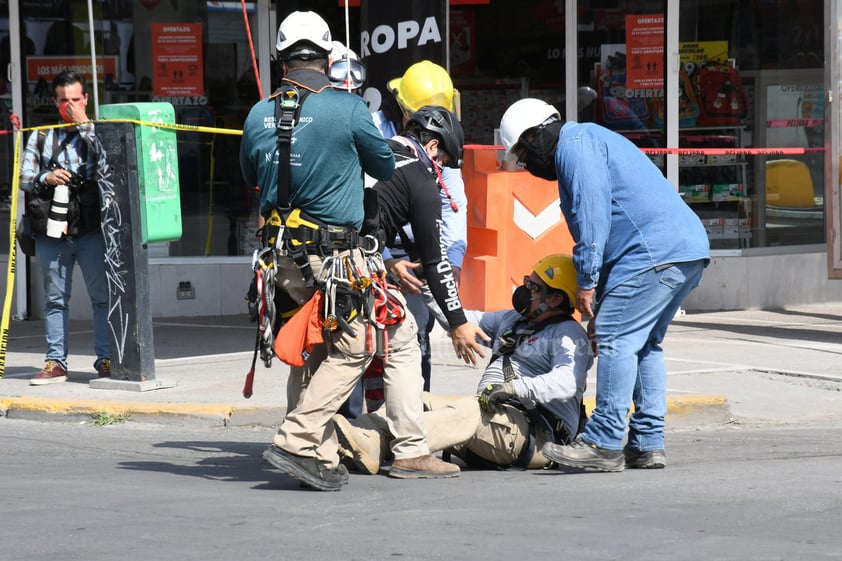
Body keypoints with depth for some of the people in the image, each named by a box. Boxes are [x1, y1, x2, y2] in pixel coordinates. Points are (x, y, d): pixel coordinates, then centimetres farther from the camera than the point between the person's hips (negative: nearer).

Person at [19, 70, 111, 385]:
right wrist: (45, 179, -6)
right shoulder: (41, 135, 14)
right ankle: (56, 362, 11)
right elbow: (23, 177, 14)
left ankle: (106, 360, 0)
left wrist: (84, 125, -7)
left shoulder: (96, 132, 8)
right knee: (55, 299, 7)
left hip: (90, 228, -2)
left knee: (102, 295, -4)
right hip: (51, 229, 2)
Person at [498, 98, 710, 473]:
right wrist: (598, 310, 28)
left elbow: (592, 213, -13)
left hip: (654, 252, -11)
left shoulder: (574, 144, -2)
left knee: (616, 339, -11)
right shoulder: (590, 142, 31)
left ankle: (604, 445, -13)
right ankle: (647, 445, 12)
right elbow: (612, 218, 32)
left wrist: (587, 281, -10)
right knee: (644, 344, 14)